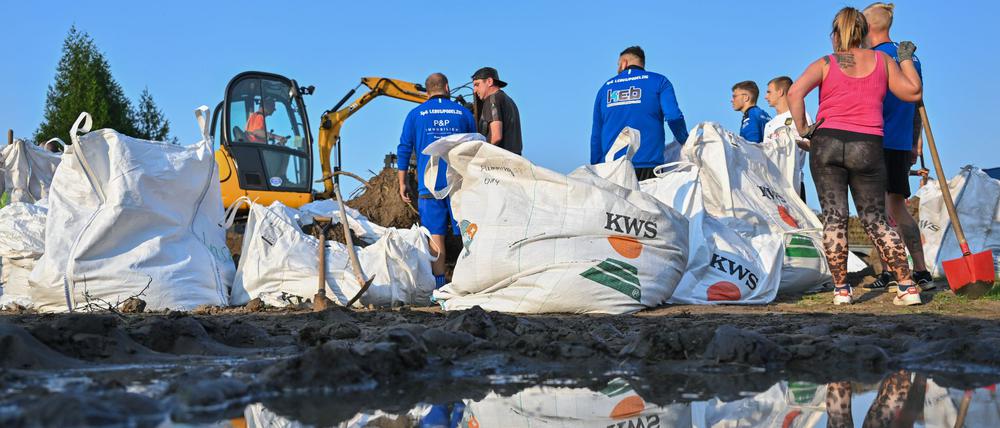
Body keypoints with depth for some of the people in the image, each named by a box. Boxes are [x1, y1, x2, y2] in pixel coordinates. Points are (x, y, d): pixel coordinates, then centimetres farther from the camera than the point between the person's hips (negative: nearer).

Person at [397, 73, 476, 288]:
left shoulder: (415, 114, 6)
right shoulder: (463, 113, 9)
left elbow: (404, 151, 4)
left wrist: (402, 183, 9)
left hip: (430, 183, 0)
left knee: (435, 234, 1)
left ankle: (439, 281, -1)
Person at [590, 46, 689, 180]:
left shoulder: (605, 88, 18)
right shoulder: (659, 82, 8)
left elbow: (596, 135, 17)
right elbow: (674, 117, -6)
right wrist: (686, 144, 11)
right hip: (647, 166, -2)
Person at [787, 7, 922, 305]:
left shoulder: (825, 65, 5)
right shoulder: (882, 60, 9)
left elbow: (795, 93, -11)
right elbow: (913, 92, 14)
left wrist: (802, 129, -2)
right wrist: (906, 59, 26)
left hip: (827, 143, -1)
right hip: (868, 147, 1)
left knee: (833, 217, 3)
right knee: (876, 220, 8)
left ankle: (841, 289, 2)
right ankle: (907, 287, 4)